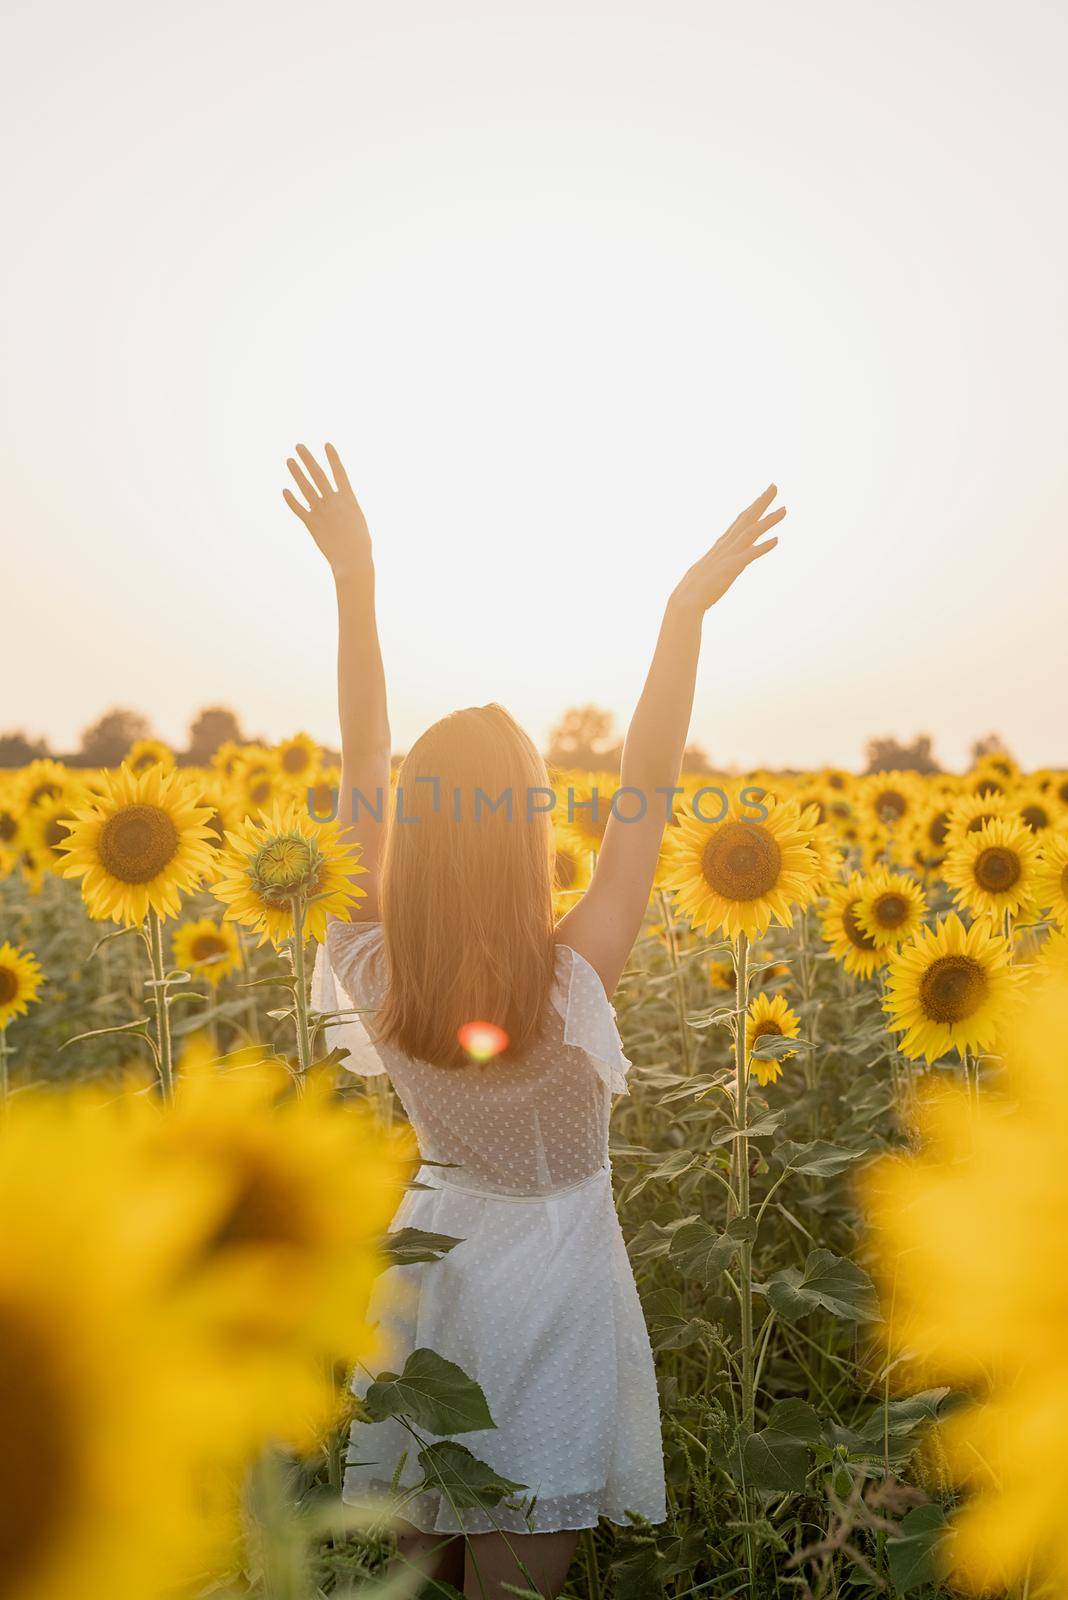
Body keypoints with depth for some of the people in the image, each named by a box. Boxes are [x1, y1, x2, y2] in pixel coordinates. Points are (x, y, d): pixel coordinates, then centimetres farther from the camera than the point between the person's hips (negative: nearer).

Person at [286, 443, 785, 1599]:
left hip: (429, 1248, 4)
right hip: (546, 1272, -3)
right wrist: (687, 610, -24)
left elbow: (363, 774, -15)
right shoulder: (572, 985, -28)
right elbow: (644, 798, -24)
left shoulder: (375, 972, -20)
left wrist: (355, 585, -14)